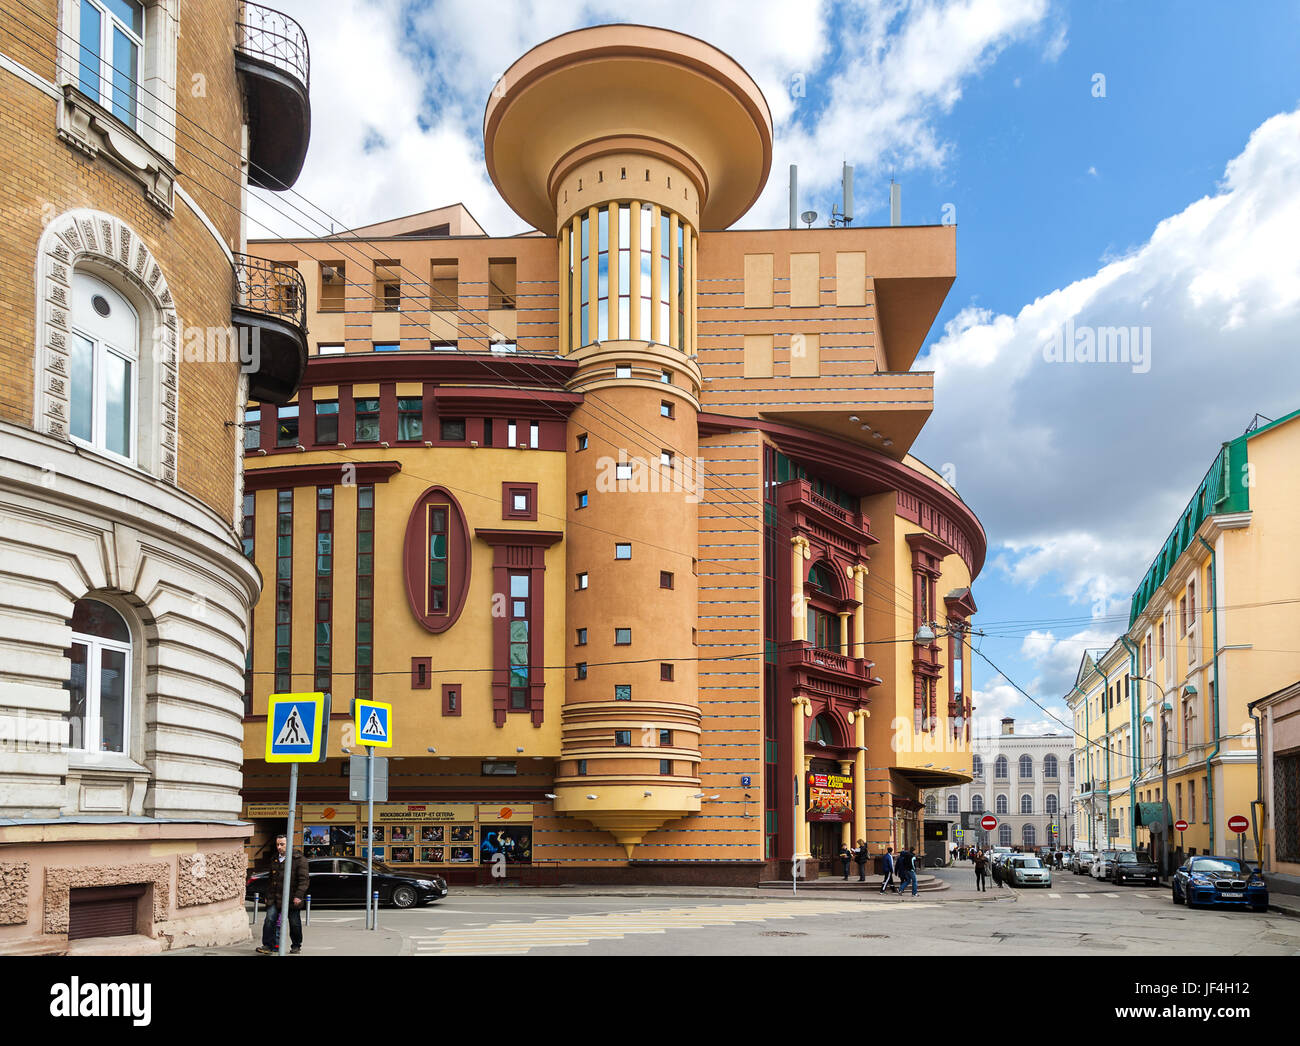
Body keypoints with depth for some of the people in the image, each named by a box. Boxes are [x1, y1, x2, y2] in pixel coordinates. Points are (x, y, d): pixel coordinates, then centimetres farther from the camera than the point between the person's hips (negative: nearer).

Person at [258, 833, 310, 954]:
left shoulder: (299, 859, -8)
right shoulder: (274, 859, 13)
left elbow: (304, 879, -12)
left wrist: (299, 895, -20)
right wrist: (267, 894, 20)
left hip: (291, 898, -5)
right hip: (274, 898, 5)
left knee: (294, 923, 5)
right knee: (270, 920, -10)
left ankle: (296, 946, 21)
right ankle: (268, 945, -7)